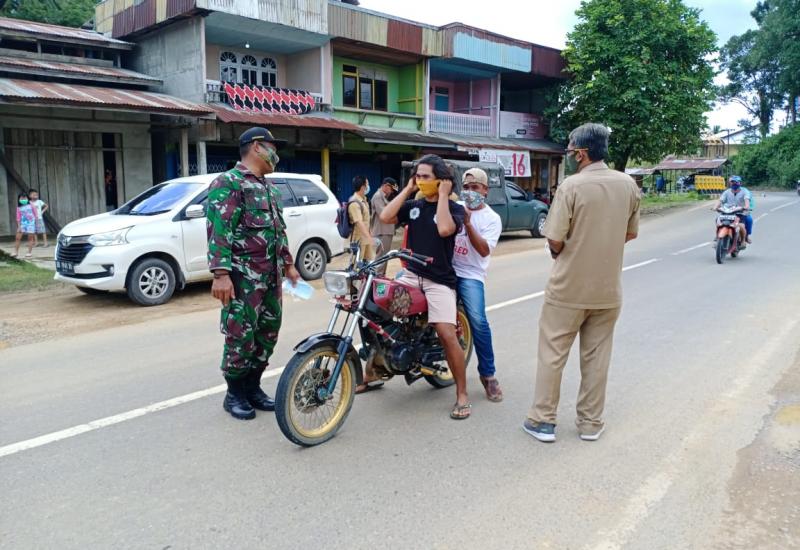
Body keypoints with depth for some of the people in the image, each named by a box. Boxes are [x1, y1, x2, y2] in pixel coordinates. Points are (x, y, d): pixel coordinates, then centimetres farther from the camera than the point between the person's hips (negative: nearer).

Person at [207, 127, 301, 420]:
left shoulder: (268, 187, 20)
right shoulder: (228, 183, -8)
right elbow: (218, 231, -17)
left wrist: (288, 264, 24)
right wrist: (221, 274, -24)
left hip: (271, 276, 9)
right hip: (243, 277, -9)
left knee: (268, 333, 11)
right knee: (241, 336, -4)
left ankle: (252, 387, 25)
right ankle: (234, 394, 12)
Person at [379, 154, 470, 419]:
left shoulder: (454, 208, -1)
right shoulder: (413, 205, 11)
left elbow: (444, 229, -23)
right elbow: (385, 217, -5)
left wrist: (443, 195, -12)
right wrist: (407, 189, 1)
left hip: (440, 281, -4)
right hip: (411, 275, 5)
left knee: (447, 335, -18)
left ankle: (462, 394, -4)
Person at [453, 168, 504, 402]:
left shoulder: (492, 218, 4)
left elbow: (484, 250, -10)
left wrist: (467, 223, -18)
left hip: (470, 274, -4)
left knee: (478, 322, -19)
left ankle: (488, 374, -1)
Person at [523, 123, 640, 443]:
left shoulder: (573, 185, -16)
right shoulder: (628, 184, 1)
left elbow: (554, 240, -16)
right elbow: (631, 233, 11)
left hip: (568, 288, -5)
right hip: (608, 290, 5)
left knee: (553, 354, 7)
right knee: (597, 357, 13)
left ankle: (543, 420, 14)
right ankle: (591, 422, 23)